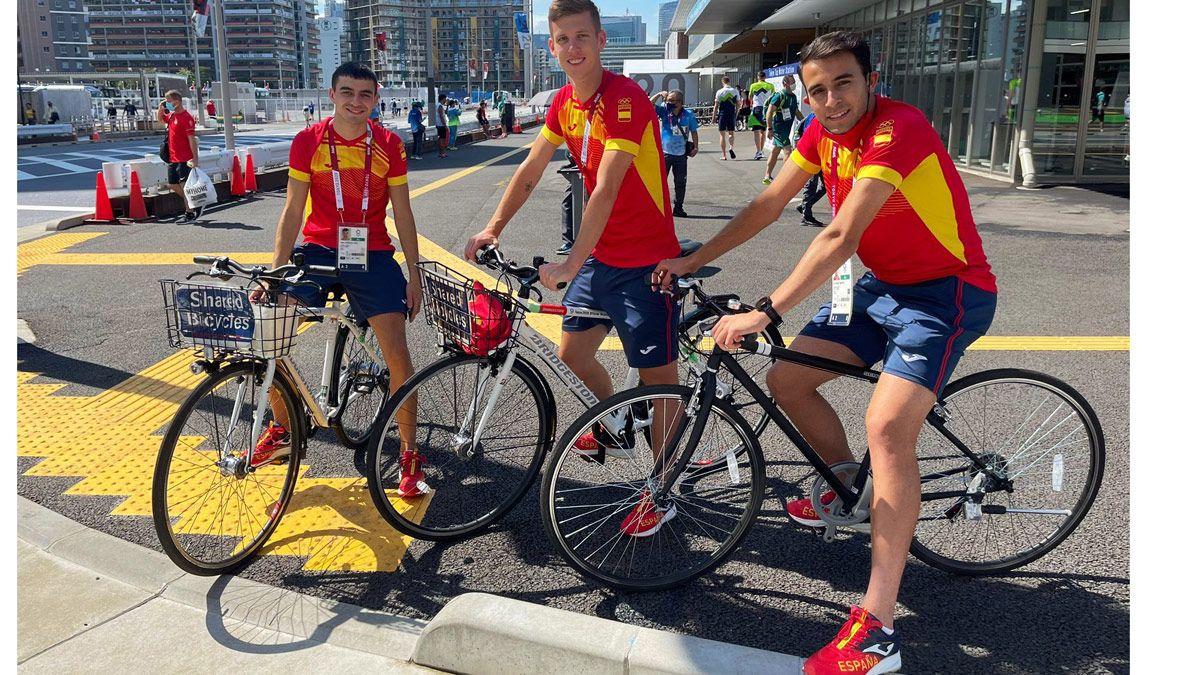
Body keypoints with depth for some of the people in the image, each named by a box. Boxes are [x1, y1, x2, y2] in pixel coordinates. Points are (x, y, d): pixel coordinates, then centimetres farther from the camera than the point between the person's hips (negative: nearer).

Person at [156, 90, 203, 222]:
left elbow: (192, 139, -19)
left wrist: (195, 158, -23)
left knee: (184, 185, -5)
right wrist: (160, 108, 16)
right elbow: (161, 119, 35)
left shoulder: (186, 117, -15)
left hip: (185, 159, -9)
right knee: (172, 185, 14)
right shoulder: (171, 115, 11)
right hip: (173, 158, 9)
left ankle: (189, 214, 4)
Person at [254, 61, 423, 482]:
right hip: (316, 249, 1)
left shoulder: (389, 145, -1)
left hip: (372, 255, 0)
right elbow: (293, 211, -3)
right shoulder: (308, 141, -2)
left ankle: (409, 454, 6)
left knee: (397, 354, -9)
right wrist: (275, 272, -9)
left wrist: (414, 273, 1)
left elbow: (402, 214, 3)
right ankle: (283, 431, 9)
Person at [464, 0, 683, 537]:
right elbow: (530, 170, 12)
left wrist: (569, 265, -30)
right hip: (600, 255, 8)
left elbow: (605, 191, -28)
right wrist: (493, 228, 5)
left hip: (647, 261, -8)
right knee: (572, 352, 16)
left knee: (657, 374, 1)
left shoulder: (626, 99, -21)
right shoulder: (564, 103, 4)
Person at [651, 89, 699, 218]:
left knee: (681, 182, 8)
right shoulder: (664, 112, -3)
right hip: (665, 152, -1)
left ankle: (678, 208, 18)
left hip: (681, 153, 1)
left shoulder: (688, 115, -1)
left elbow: (694, 132, 8)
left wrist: (695, 147, 0)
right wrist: (659, 94, -21)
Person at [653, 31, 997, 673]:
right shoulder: (823, 131, 0)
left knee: (887, 425, -26)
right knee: (786, 380, 4)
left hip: (946, 290, -8)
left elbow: (839, 239, -35)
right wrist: (692, 261, 3)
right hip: (882, 284, 9)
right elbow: (768, 203, 5)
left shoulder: (897, 130, -26)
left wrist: (763, 313, -39)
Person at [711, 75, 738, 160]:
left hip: (722, 115, -2)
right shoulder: (735, 91, 4)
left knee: (722, 135, 5)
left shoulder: (719, 92, -6)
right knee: (731, 133, 15)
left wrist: (713, 117, 0)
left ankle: (724, 155, 4)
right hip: (732, 115, 3)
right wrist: (736, 115, 18)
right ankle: (731, 148, -12)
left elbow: (716, 106, -6)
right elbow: (737, 105, 7)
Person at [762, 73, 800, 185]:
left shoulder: (793, 96, 12)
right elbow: (769, 112, -17)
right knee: (788, 150, -12)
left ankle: (767, 177, 16)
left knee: (775, 152, 11)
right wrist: (769, 128, -21)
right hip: (778, 128, -9)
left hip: (786, 128, 9)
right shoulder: (779, 96, -14)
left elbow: (796, 111, 24)